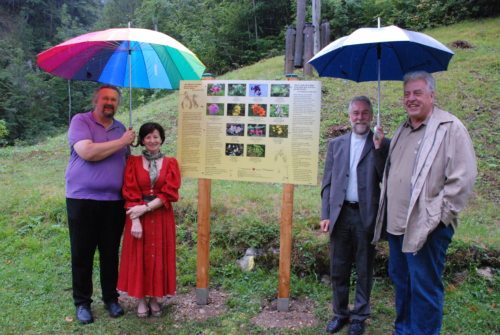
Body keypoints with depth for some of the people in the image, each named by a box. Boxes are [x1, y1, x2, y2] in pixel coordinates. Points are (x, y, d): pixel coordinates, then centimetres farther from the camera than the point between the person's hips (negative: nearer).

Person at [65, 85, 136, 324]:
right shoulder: (80, 121, -4)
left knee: (110, 253, 11)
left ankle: (111, 298, 25)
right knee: (82, 253, 6)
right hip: (82, 199, -4)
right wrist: (121, 142, -13)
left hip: (114, 201, 4)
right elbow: (87, 152, -20)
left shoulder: (121, 128, 13)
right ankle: (82, 302, 20)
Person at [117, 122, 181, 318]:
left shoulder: (170, 163, 2)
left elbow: (169, 193, -7)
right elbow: (130, 194, -6)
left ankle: (155, 299, 22)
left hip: (162, 218, 1)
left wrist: (145, 208, -17)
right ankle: (141, 300, 21)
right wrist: (135, 220, -16)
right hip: (138, 217, 0)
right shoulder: (133, 162, 0)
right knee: (138, 258, 6)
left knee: (159, 257, 7)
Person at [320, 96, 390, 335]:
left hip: (366, 216, -2)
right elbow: (327, 183, 7)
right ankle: (340, 313, 28)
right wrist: (325, 215, 0)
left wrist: (379, 149, -18)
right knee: (338, 270, 11)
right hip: (340, 214, 3)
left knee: (364, 271, 10)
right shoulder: (336, 144, 8)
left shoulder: (383, 145, 1)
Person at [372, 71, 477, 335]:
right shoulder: (403, 130, 14)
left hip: (426, 227, -8)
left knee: (424, 288, 1)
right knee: (400, 281, 19)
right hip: (396, 223, 8)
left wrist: (438, 215, -17)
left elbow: (463, 177, -16)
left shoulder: (450, 128, -10)